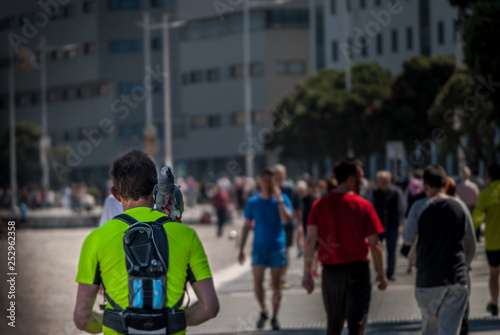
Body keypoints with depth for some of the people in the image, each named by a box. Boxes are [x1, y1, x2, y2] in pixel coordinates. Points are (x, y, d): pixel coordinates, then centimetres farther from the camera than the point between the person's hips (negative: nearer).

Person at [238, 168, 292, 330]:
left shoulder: (282, 198, -1)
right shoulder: (253, 202, 3)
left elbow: (286, 220, -15)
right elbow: (246, 226, 8)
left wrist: (279, 199, -19)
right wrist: (241, 248, 5)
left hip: (277, 247, -1)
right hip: (259, 248, 1)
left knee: (276, 284, 2)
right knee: (257, 283, -7)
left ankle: (274, 317, 14)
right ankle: (263, 311, 17)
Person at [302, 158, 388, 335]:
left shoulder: (319, 205, 1)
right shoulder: (363, 206, -6)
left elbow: (310, 240, -6)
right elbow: (374, 244, -6)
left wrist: (307, 273, -5)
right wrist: (382, 275, 4)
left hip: (330, 272, 3)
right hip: (357, 270, -3)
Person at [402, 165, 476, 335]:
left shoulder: (420, 207, -4)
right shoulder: (460, 206, 4)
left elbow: (408, 238, -8)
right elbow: (471, 245, 9)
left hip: (427, 278, 0)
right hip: (456, 278, 0)